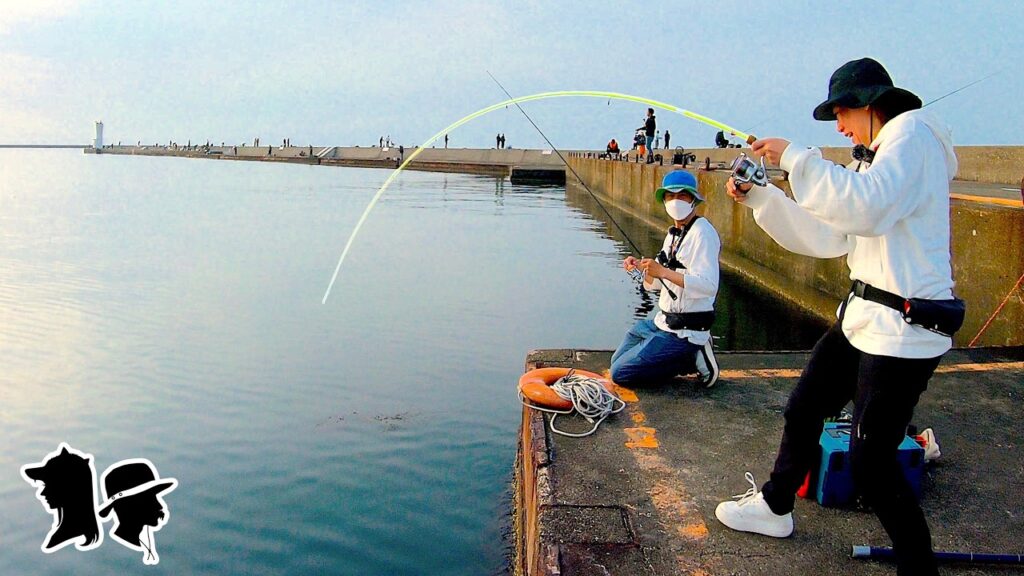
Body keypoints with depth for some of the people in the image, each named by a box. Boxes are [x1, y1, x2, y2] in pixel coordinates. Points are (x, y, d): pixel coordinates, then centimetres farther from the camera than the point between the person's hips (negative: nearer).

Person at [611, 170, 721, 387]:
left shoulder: (702, 233, -16)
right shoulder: (673, 233, 13)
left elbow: (708, 286, -27)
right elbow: (656, 283, 18)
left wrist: (663, 271, -30)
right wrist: (642, 267, -3)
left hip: (684, 332, -10)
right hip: (663, 322, 10)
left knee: (620, 373, -13)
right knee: (618, 361, 17)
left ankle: (692, 358, -2)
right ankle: (691, 355, 11)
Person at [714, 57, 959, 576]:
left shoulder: (913, 135, -12)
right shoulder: (876, 156, 16)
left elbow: (865, 209, -31)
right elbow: (828, 238, 14)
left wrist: (795, 157, -23)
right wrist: (759, 197, 7)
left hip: (904, 328, -10)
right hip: (864, 314, 10)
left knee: (870, 461, -7)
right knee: (803, 410, 19)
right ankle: (774, 506, 39)